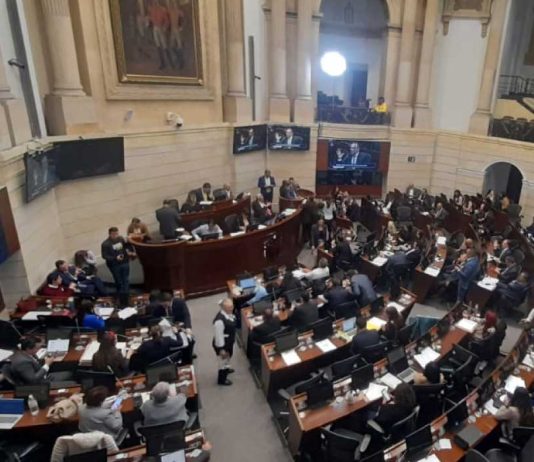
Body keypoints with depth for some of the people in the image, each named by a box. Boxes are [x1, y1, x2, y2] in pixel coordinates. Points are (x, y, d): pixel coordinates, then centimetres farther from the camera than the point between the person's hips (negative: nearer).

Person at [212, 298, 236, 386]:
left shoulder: (229, 313, -11)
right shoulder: (219, 320, -38)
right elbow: (218, 336, -29)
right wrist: (221, 349, -20)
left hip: (229, 342, 8)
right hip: (222, 344, -8)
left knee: (228, 357, 34)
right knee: (223, 361, 16)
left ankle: (226, 368, 64)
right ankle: (221, 380, 41)